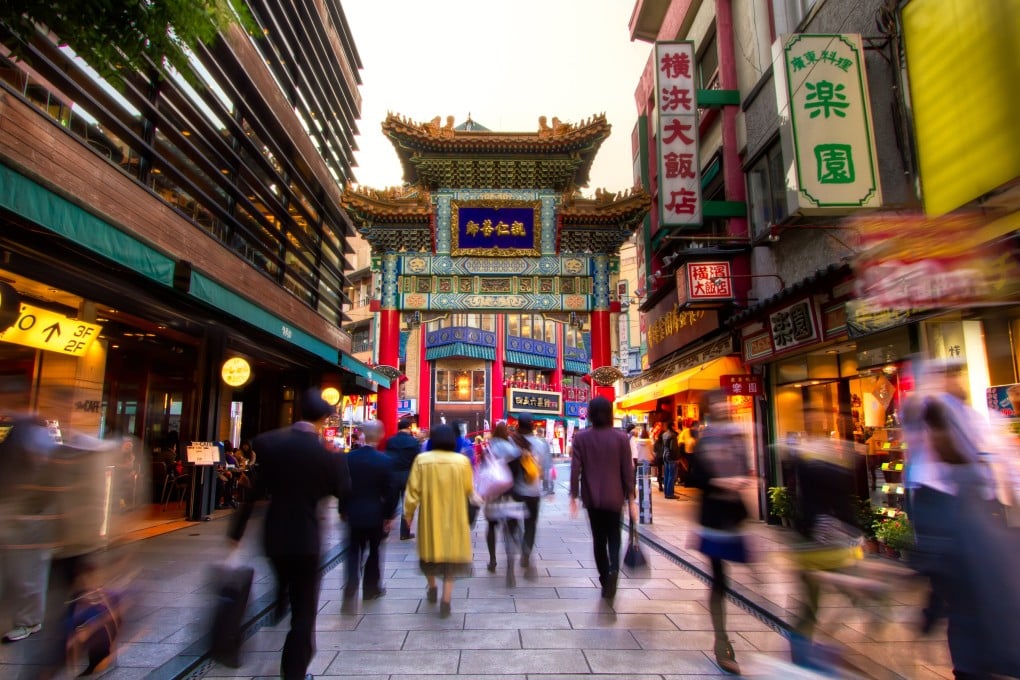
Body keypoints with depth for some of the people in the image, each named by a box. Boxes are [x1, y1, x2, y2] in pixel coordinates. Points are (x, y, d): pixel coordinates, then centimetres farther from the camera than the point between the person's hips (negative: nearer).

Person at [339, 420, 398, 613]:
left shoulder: (349, 458, -6)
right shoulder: (385, 460, -13)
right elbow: (391, 490, -11)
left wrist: (343, 510, 13)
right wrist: (390, 515, 0)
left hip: (354, 513, 2)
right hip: (376, 513, -2)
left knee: (354, 552, 10)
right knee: (374, 550, 16)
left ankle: (350, 593, -5)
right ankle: (371, 588, 28)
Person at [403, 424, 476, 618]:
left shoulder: (422, 460, -10)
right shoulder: (462, 461, -10)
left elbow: (413, 489, -8)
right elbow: (469, 490, -2)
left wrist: (409, 512, 5)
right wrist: (475, 498, 20)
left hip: (430, 516, 1)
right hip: (454, 517, -1)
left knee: (430, 550, 21)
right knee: (451, 553, 8)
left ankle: (432, 589, 37)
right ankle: (446, 600, 2)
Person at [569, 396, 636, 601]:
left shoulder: (581, 438, -5)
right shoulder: (621, 438, -6)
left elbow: (575, 469, -6)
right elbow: (627, 471, -5)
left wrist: (573, 497, 1)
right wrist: (631, 499, 2)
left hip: (592, 497, 1)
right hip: (614, 497, 0)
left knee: (598, 538, 15)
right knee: (613, 536, 13)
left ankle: (605, 578, 19)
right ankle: (613, 569, -11)